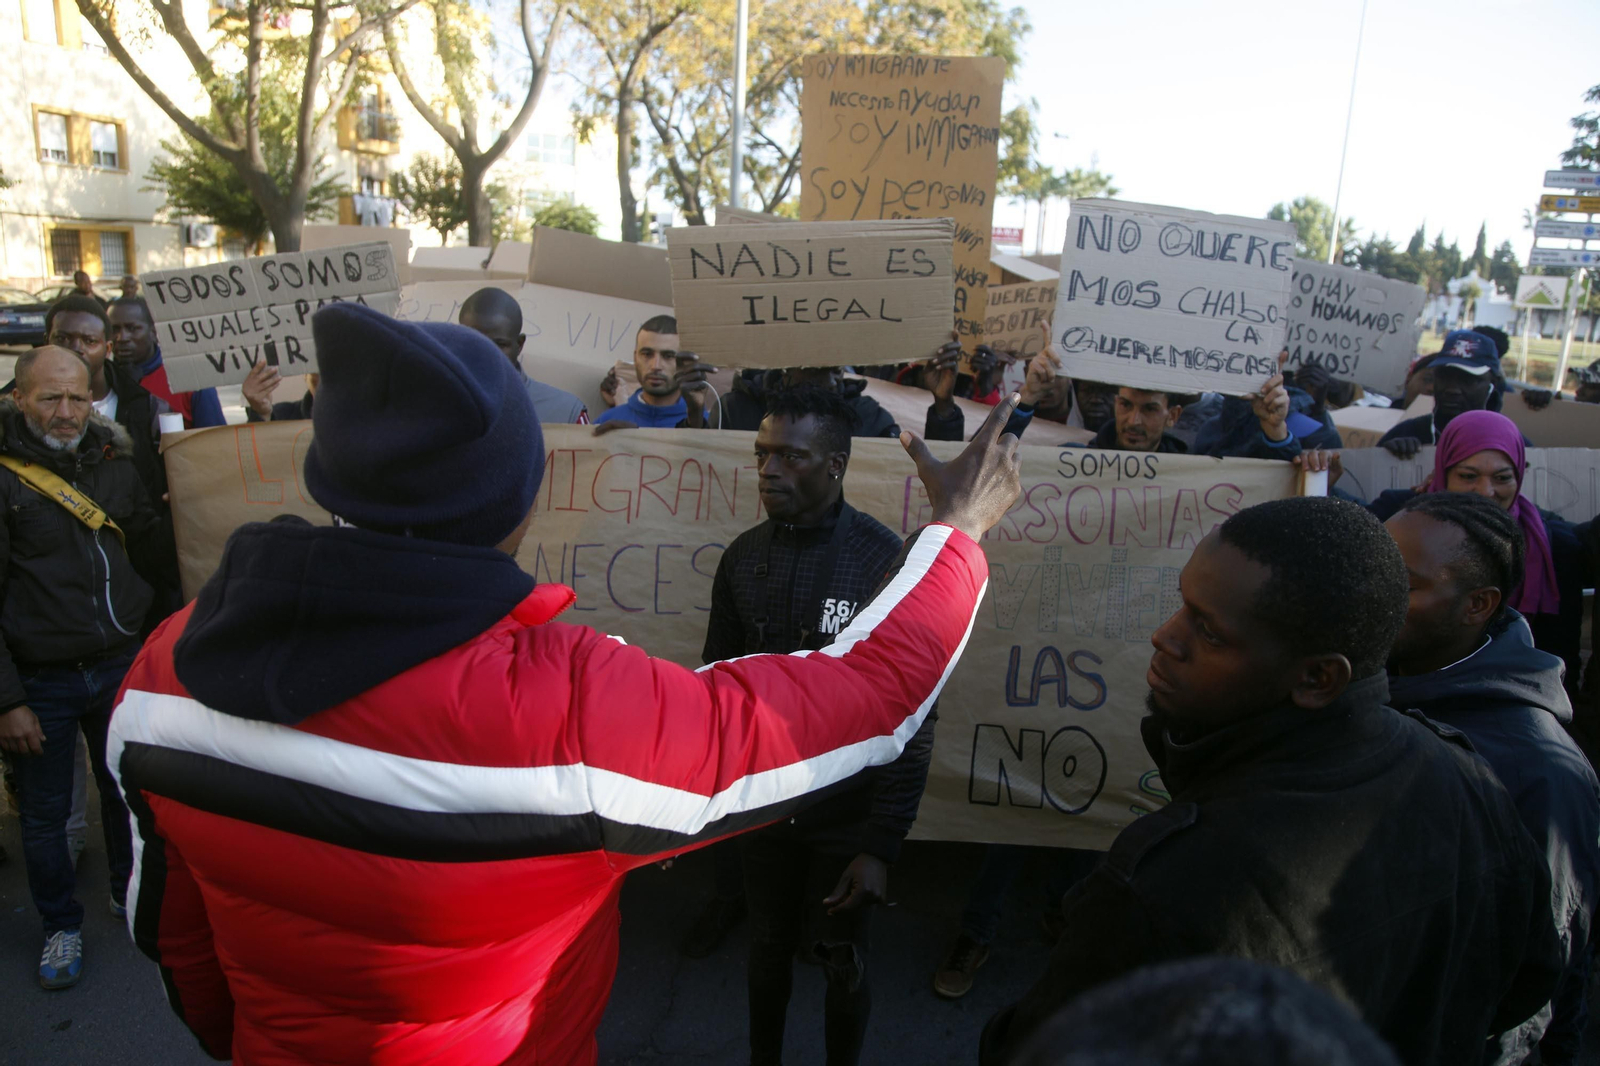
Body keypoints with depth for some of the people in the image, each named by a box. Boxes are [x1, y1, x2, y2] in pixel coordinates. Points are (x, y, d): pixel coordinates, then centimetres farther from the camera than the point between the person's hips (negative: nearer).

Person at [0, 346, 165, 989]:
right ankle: (61, 925, 32)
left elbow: (150, 553, 14)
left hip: (120, 667, 4)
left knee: (126, 789, 19)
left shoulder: (115, 464, 1)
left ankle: (129, 889, 42)